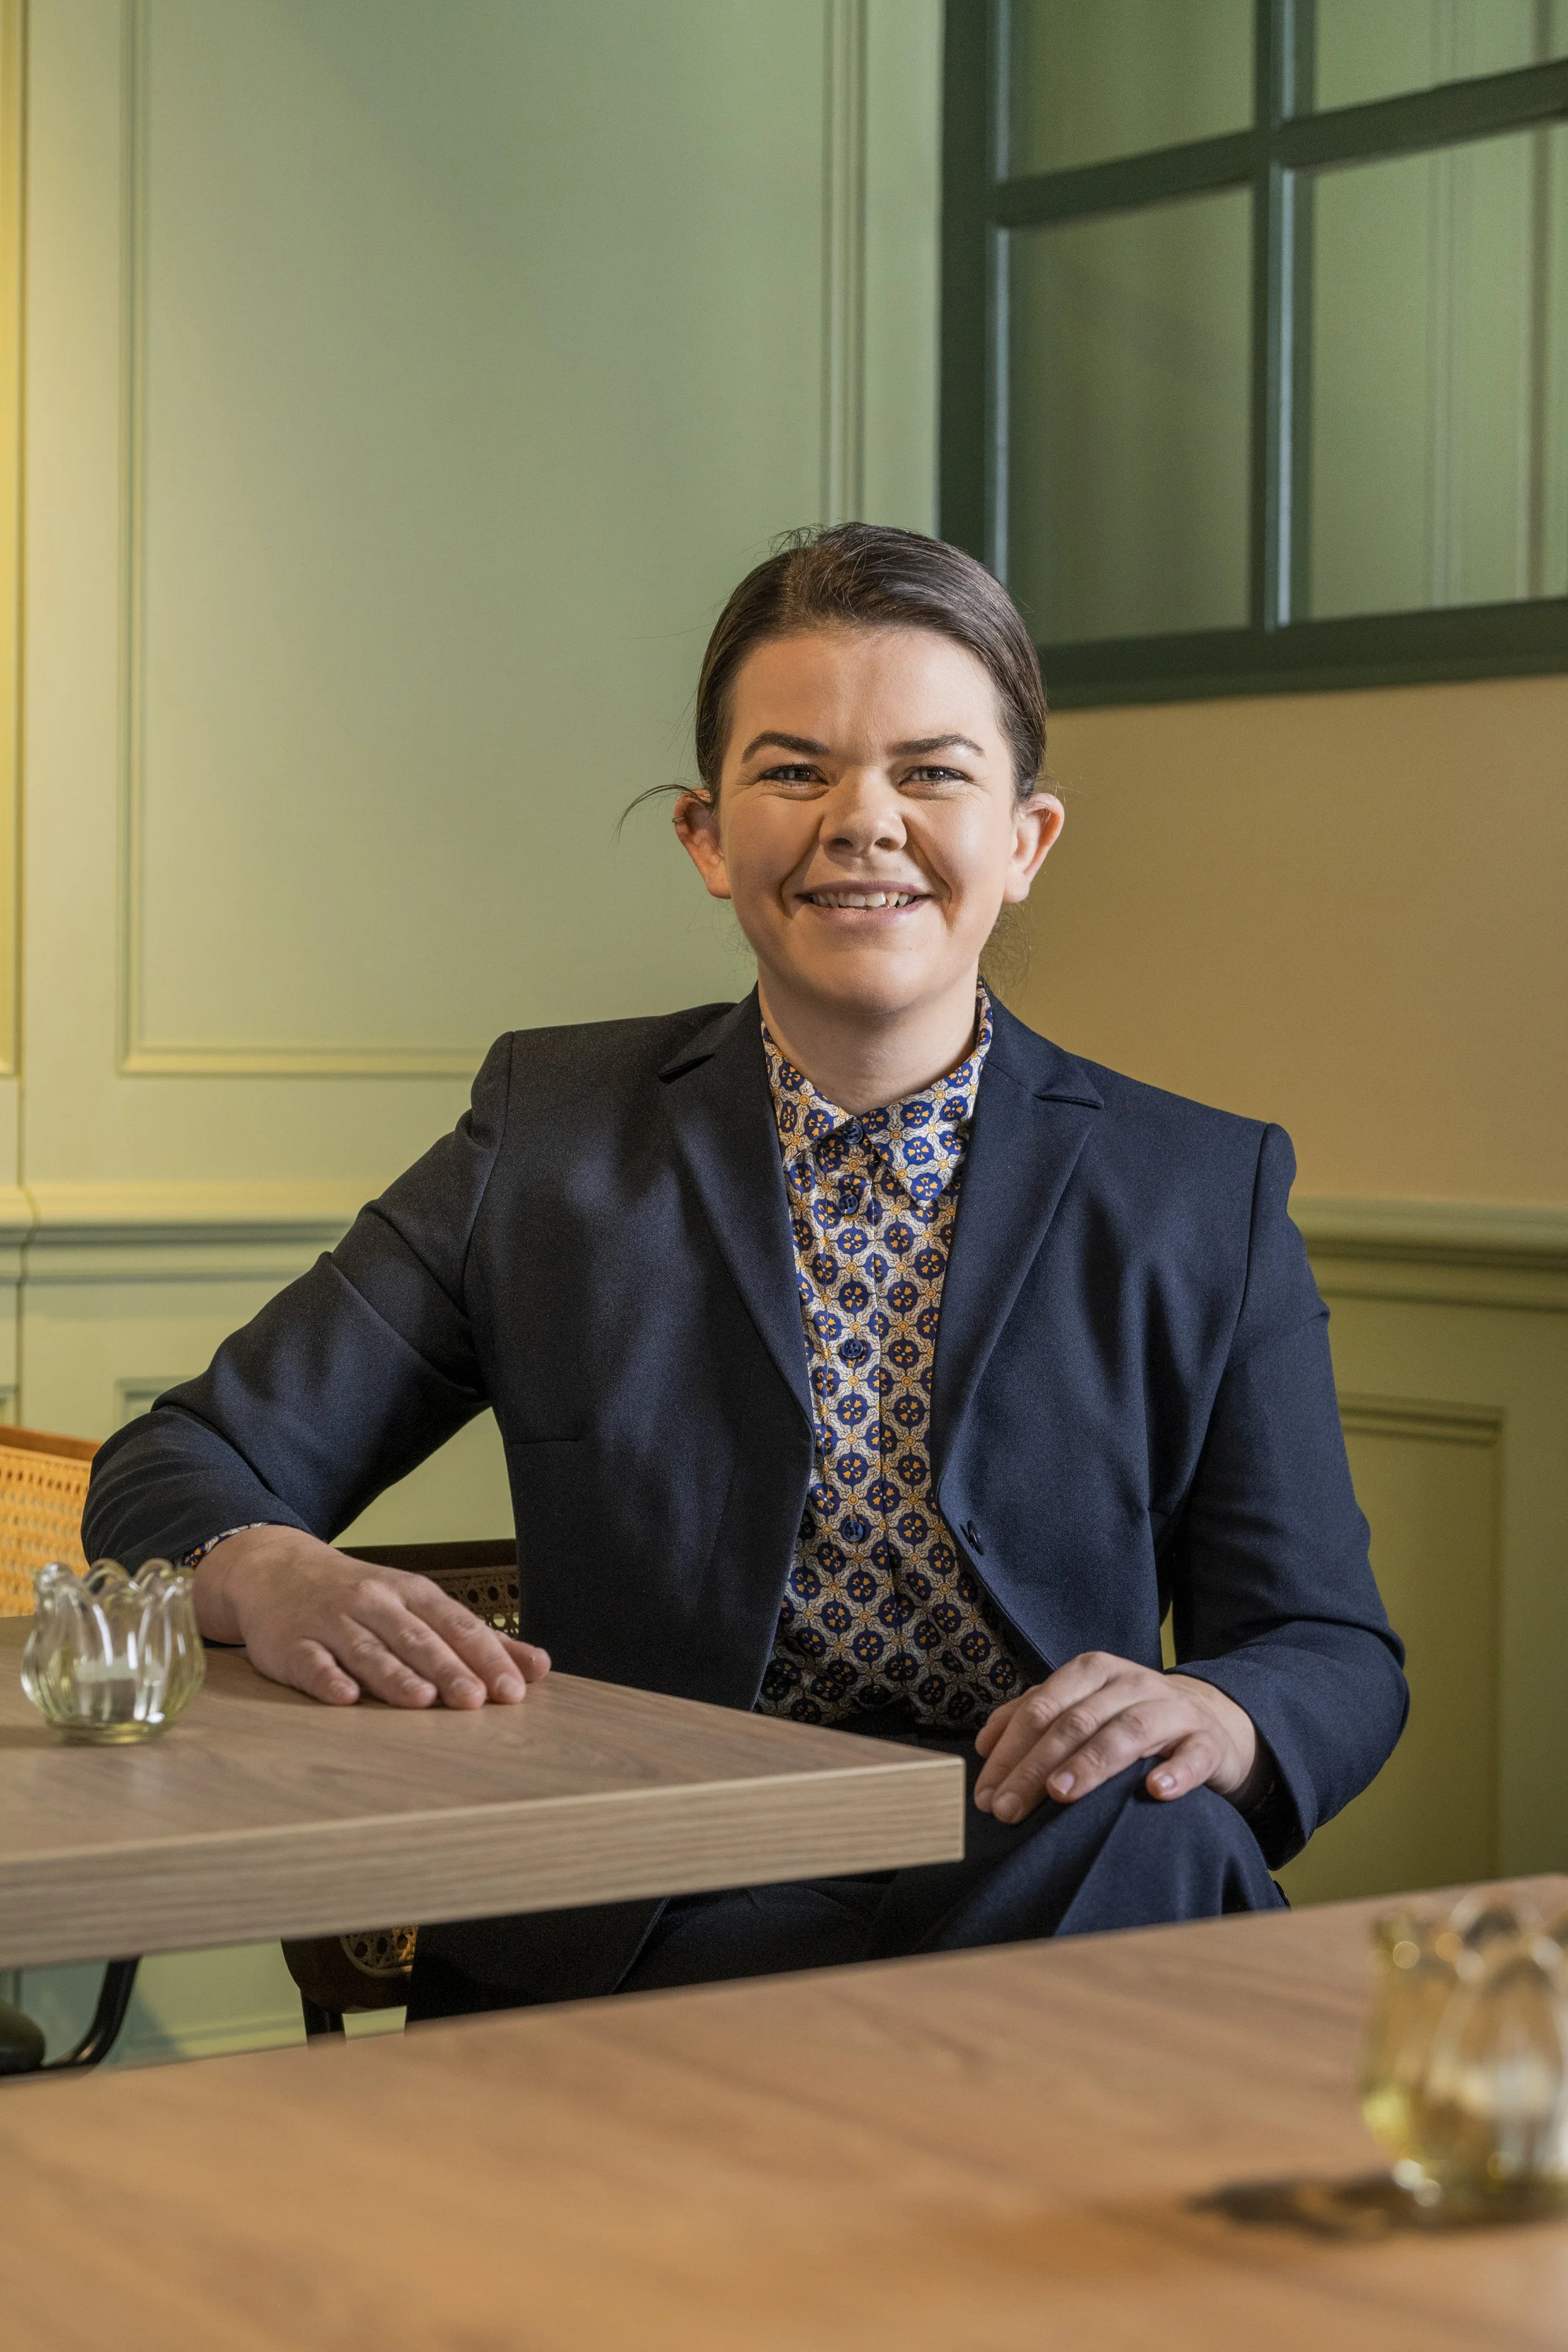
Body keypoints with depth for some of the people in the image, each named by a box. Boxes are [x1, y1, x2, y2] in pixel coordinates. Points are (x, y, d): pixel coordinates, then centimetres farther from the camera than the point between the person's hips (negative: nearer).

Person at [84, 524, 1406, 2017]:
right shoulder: (552, 1139, 10)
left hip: (1051, 1912, 2)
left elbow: (1337, 1660, 10)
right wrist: (273, 1582, -15)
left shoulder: (1202, 1198, 10)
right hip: (628, 1938, -2)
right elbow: (186, 1468, 10)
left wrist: (1210, 1716, -16)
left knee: (1165, 1845, -33)